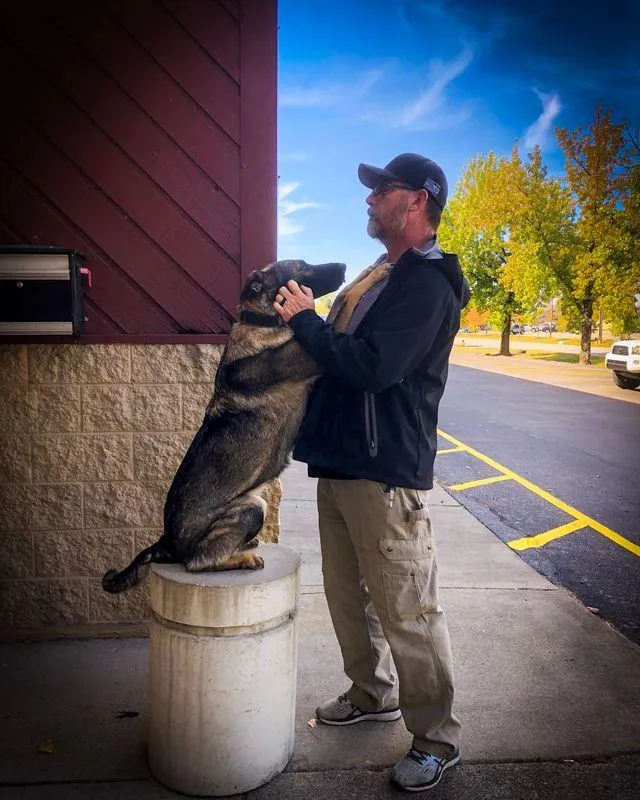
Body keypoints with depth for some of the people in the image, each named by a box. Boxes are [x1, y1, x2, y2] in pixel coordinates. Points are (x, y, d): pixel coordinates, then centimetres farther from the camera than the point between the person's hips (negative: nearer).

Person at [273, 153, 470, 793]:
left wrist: (304, 318, -15)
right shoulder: (379, 274, 18)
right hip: (339, 464, 10)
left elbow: (372, 366, -25)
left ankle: (436, 740, 18)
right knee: (348, 595, 20)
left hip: (386, 472, -10)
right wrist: (300, 312, 9)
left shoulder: (427, 283, -14)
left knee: (407, 612, 0)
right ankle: (373, 695, 39)